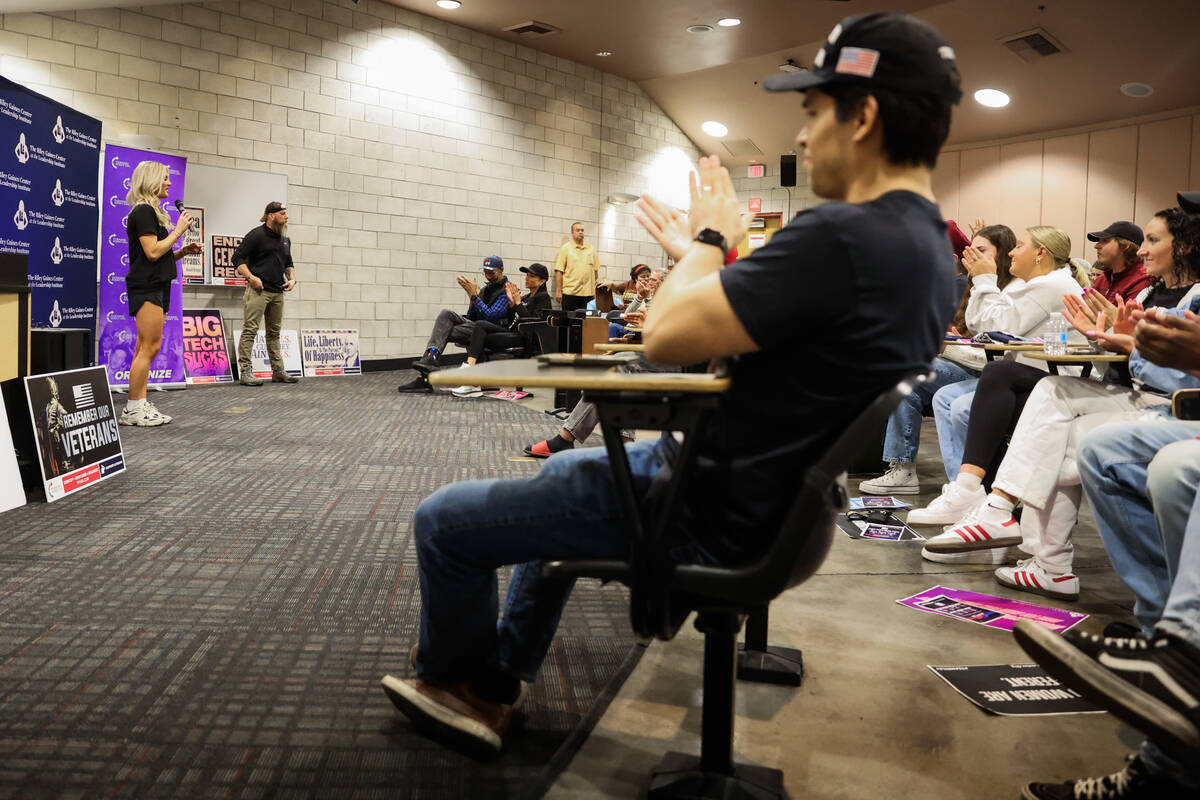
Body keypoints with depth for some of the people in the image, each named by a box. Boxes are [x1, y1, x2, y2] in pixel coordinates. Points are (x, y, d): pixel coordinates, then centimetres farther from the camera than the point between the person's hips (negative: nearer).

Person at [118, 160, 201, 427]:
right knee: (149, 347, -11)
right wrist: (179, 230, -11)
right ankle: (133, 409, -7)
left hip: (156, 287, 10)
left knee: (145, 349, 8)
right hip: (146, 287, -10)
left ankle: (140, 406, 10)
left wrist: (184, 251, 8)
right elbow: (152, 252, -18)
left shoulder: (151, 212, 21)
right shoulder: (143, 212, -9)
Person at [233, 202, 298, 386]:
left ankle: (278, 371, 16)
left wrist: (292, 279, 11)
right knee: (250, 330, -9)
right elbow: (238, 257, -7)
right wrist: (250, 277, -18)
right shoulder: (256, 235, -5)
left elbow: (289, 263, 29)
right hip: (258, 289, -8)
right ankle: (245, 371, -10)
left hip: (278, 292, 8)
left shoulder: (285, 239, 18)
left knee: (274, 332, 12)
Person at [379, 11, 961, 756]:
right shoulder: (927, 246, 2)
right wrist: (705, 257, 12)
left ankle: (450, 678, 31)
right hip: (771, 494, 10)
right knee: (560, 470, 30)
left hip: (710, 518, -10)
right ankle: (492, 687, 36)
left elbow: (666, 338, -24)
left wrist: (710, 240, -7)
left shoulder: (842, 236, -30)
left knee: (444, 520, 1)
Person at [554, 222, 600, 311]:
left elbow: (596, 270, 14)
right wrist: (558, 291, -9)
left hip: (588, 293, 3)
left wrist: (596, 291, 8)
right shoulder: (565, 248, 3)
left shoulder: (591, 249, 13)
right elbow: (559, 271, -2)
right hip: (570, 293, -3)